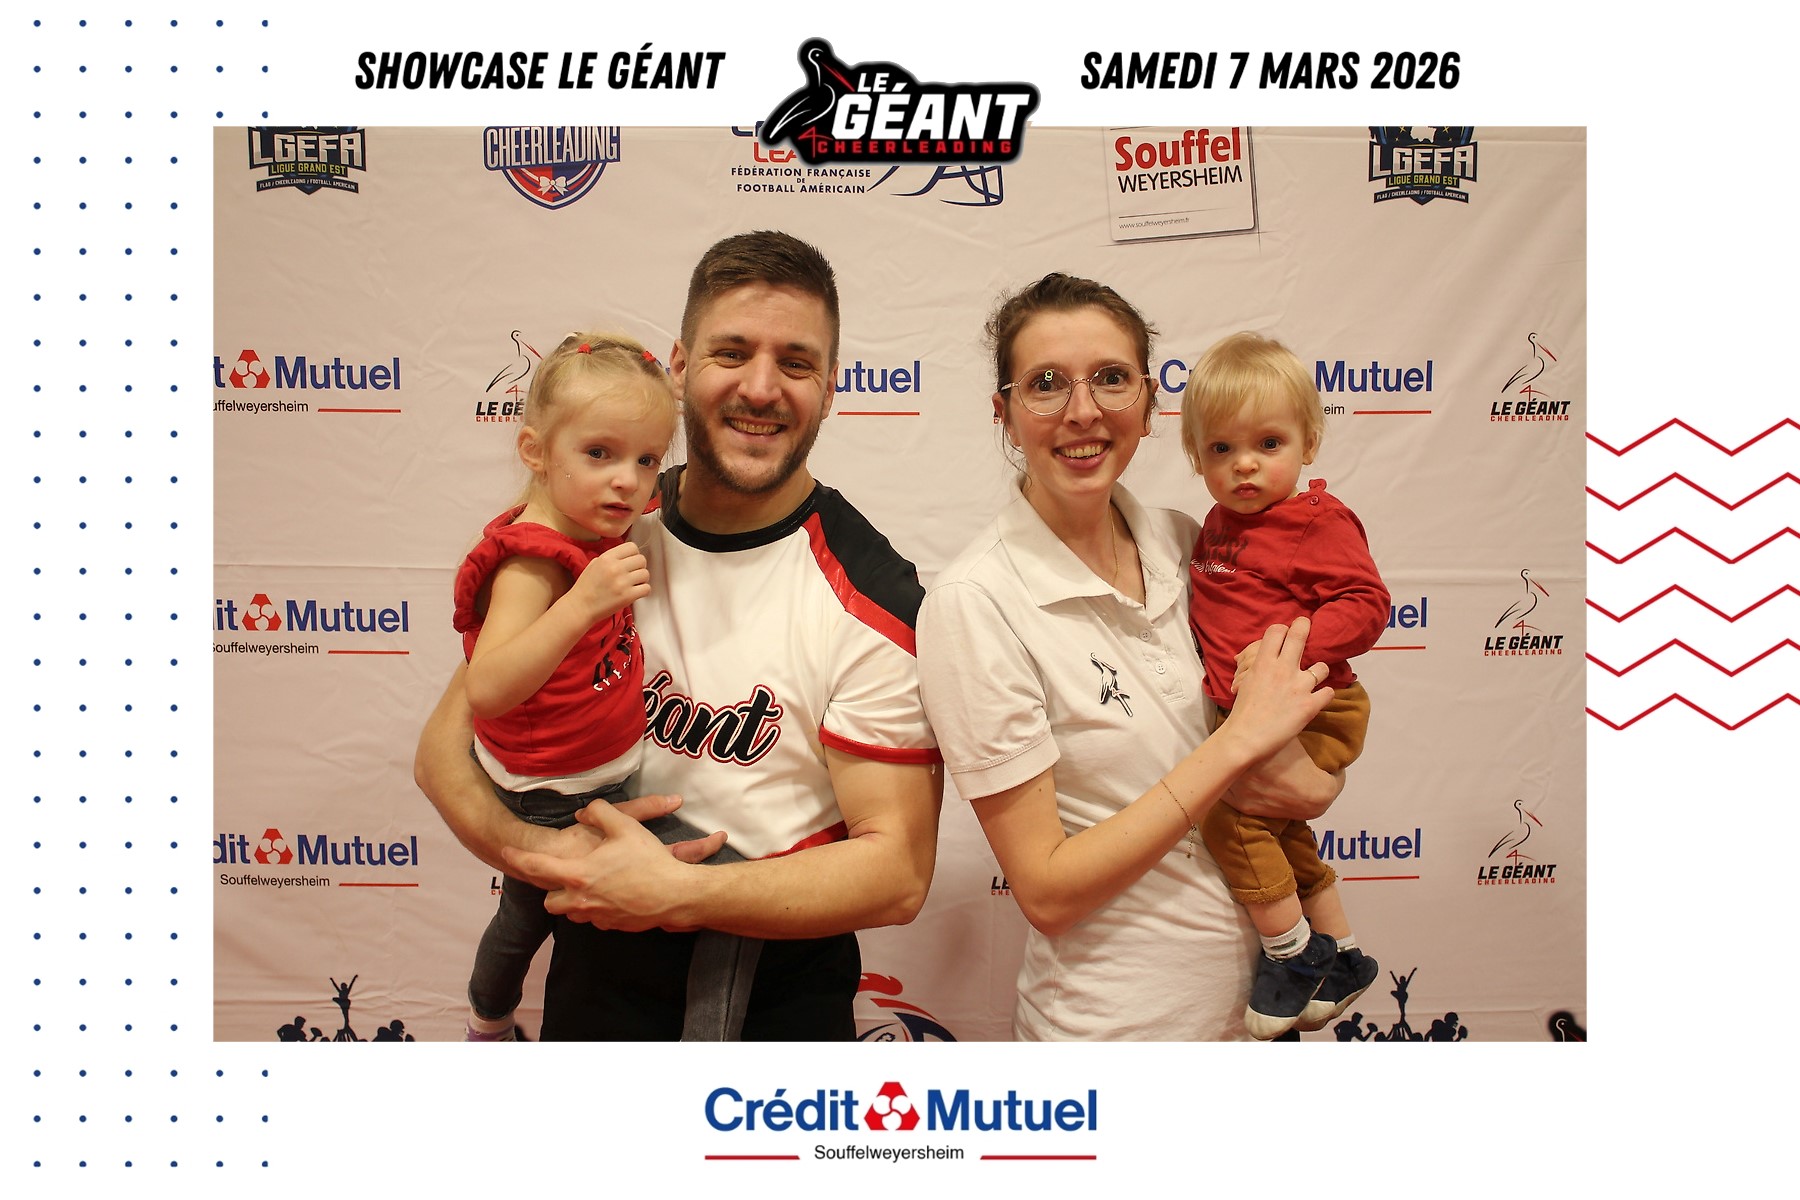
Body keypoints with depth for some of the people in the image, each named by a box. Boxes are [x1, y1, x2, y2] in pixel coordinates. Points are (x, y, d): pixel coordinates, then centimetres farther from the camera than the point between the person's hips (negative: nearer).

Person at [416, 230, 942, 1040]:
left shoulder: (873, 601, -17)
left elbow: (897, 871, -18)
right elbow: (448, 742, 0)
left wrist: (670, 892, -23)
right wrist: (529, 847, -19)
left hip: (780, 991, -3)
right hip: (599, 971, 3)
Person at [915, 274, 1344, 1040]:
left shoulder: (1182, 544, -4)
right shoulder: (976, 603, -20)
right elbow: (1047, 891, -21)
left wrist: (1309, 778, -16)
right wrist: (1240, 740, -22)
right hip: (1113, 1024, -5)